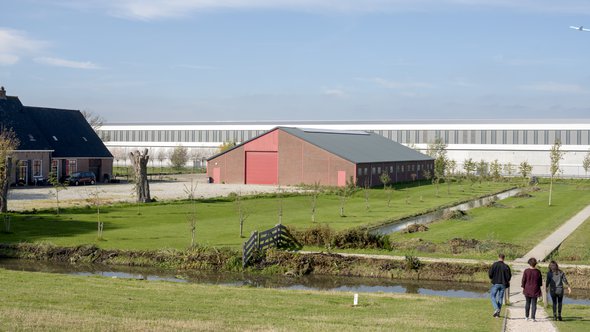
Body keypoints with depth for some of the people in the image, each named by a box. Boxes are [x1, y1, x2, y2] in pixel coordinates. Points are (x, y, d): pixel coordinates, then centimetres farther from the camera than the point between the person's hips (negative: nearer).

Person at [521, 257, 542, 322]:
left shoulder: (526, 271, -8)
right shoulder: (538, 272, -5)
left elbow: (523, 280, -4)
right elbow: (540, 281, 5)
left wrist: (523, 288, 7)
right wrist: (538, 287, 20)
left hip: (527, 290, 0)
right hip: (535, 290, 0)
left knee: (527, 303, 14)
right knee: (534, 304, 2)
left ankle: (526, 316, 20)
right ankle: (532, 317, -1)